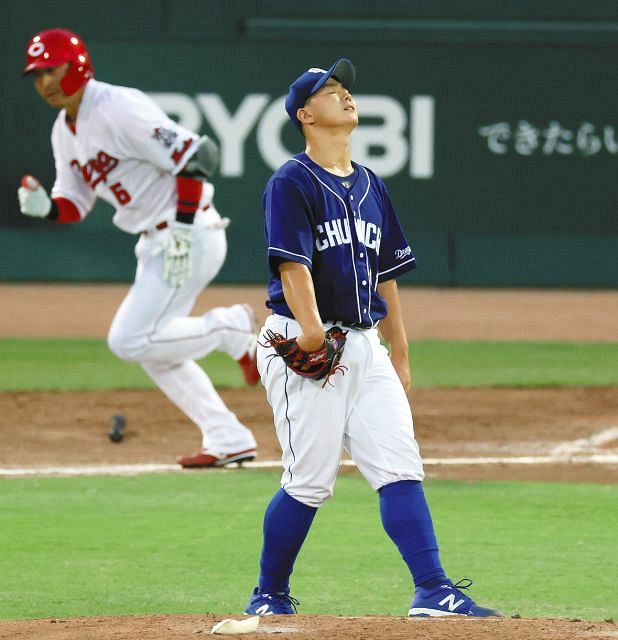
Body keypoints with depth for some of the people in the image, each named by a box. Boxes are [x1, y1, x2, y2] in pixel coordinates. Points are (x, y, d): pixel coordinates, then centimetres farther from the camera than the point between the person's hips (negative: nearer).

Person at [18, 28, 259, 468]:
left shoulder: (119, 110, -19)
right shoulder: (65, 132, 10)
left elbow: (195, 156, -23)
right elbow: (76, 203, 14)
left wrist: (182, 230, -25)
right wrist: (44, 207, -9)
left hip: (192, 235, -10)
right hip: (154, 244, 10)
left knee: (130, 341, -14)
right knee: (154, 349, 12)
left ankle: (234, 329, 0)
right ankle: (228, 440, 16)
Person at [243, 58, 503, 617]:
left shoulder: (371, 187, 18)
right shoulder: (292, 183, -5)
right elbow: (292, 261, -17)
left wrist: (400, 359, 17)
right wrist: (310, 327, -31)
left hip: (365, 347, 7)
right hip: (305, 351, -7)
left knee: (400, 466, -5)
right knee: (311, 482, -6)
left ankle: (433, 591, -9)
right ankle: (269, 598, 10)